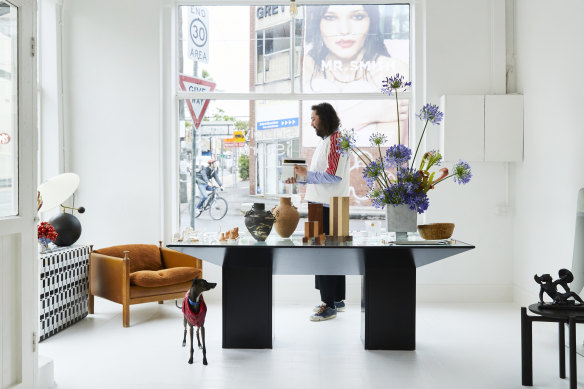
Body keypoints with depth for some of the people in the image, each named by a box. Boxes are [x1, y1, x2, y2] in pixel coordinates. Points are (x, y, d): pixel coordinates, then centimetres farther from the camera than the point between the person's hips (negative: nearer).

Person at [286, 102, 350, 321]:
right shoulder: (324, 140, 20)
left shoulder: (336, 139, -12)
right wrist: (299, 178, 12)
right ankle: (337, 299, 24)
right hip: (321, 204, 10)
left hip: (328, 207, -10)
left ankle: (329, 305, -1)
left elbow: (334, 175, -21)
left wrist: (307, 174, -19)